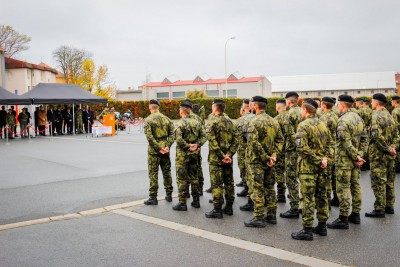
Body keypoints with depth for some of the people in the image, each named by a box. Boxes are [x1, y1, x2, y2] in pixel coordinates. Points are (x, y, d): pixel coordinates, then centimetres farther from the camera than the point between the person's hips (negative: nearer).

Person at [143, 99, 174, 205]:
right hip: (165, 150, 5)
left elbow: (149, 136, -16)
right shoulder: (166, 118, 6)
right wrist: (167, 146, -5)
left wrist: (158, 148, -13)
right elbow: (171, 134, 1)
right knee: (167, 172, 14)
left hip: (154, 150, -4)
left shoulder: (148, 120, -8)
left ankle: (153, 197, 3)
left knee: (153, 174, 1)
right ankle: (169, 195, 21)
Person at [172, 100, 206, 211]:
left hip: (183, 155, -6)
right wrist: (197, 145, -5)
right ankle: (196, 201, 22)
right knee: (194, 177, 16)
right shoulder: (197, 122, 5)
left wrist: (188, 146, -13)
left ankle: (182, 203, 3)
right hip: (195, 154, 6)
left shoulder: (181, 123, -14)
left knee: (181, 179, 1)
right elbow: (204, 136, 1)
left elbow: (178, 139, -23)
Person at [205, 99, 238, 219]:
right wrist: (229, 154, -4)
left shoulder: (212, 122, -10)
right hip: (228, 158, 6)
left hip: (215, 159, -6)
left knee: (217, 184, -2)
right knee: (229, 182, 13)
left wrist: (222, 156, -15)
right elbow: (235, 140, 2)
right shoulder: (230, 122, 9)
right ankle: (229, 207, 21)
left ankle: (217, 210, 1)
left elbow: (213, 142, -19)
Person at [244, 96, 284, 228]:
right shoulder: (273, 121, 10)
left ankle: (259, 218, 2)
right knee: (269, 187, 15)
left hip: (257, 161, -8)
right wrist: (274, 154, 1)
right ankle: (271, 215, 21)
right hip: (269, 161, 8)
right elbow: (280, 139, 9)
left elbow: (253, 142, -23)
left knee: (257, 189, -2)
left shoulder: (255, 121, -15)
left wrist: (265, 158, -18)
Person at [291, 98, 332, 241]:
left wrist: (317, 161, -16)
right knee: (321, 196, 15)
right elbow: (330, 143, 11)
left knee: (308, 198, -3)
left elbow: (302, 148, -23)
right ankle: (322, 226, 24)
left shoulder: (304, 125, -14)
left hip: (308, 167, -8)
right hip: (321, 168, 8)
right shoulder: (322, 124, 11)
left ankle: (307, 230, 1)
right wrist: (325, 158, -1)